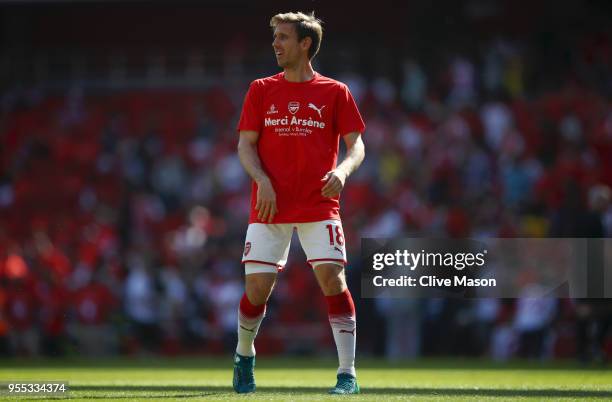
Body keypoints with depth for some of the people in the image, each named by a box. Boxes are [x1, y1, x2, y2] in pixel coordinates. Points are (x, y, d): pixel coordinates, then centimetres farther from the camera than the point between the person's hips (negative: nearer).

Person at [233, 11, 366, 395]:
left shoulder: (335, 92, 4)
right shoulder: (262, 90, 8)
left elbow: (356, 146, 4)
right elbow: (246, 144, 6)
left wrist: (342, 171, -18)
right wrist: (262, 180, -11)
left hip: (319, 206, -1)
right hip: (269, 205, 1)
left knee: (333, 278, -14)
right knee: (257, 287, -3)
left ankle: (348, 374, -10)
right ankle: (244, 355, 26)